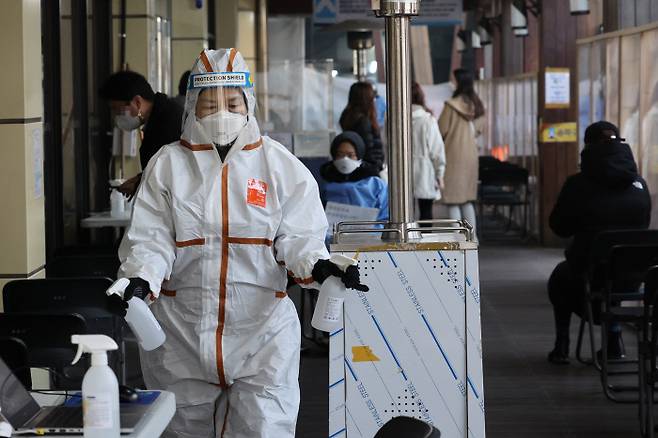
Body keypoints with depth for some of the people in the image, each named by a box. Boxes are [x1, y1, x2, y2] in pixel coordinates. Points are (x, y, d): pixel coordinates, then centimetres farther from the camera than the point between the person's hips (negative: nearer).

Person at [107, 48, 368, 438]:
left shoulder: (282, 166, 3)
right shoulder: (167, 165, 3)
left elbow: (297, 237, 0)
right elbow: (150, 239, -2)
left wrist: (318, 265, -22)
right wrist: (140, 281, -21)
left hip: (261, 325, -1)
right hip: (182, 330, 1)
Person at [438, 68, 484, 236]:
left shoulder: (451, 105, -16)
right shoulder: (476, 105, 3)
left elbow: (442, 130, -11)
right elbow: (477, 131, 11)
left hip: (453, 155, -7)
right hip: (471, 154, 7)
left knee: (453, 202, -2)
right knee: (468, 200, 15)